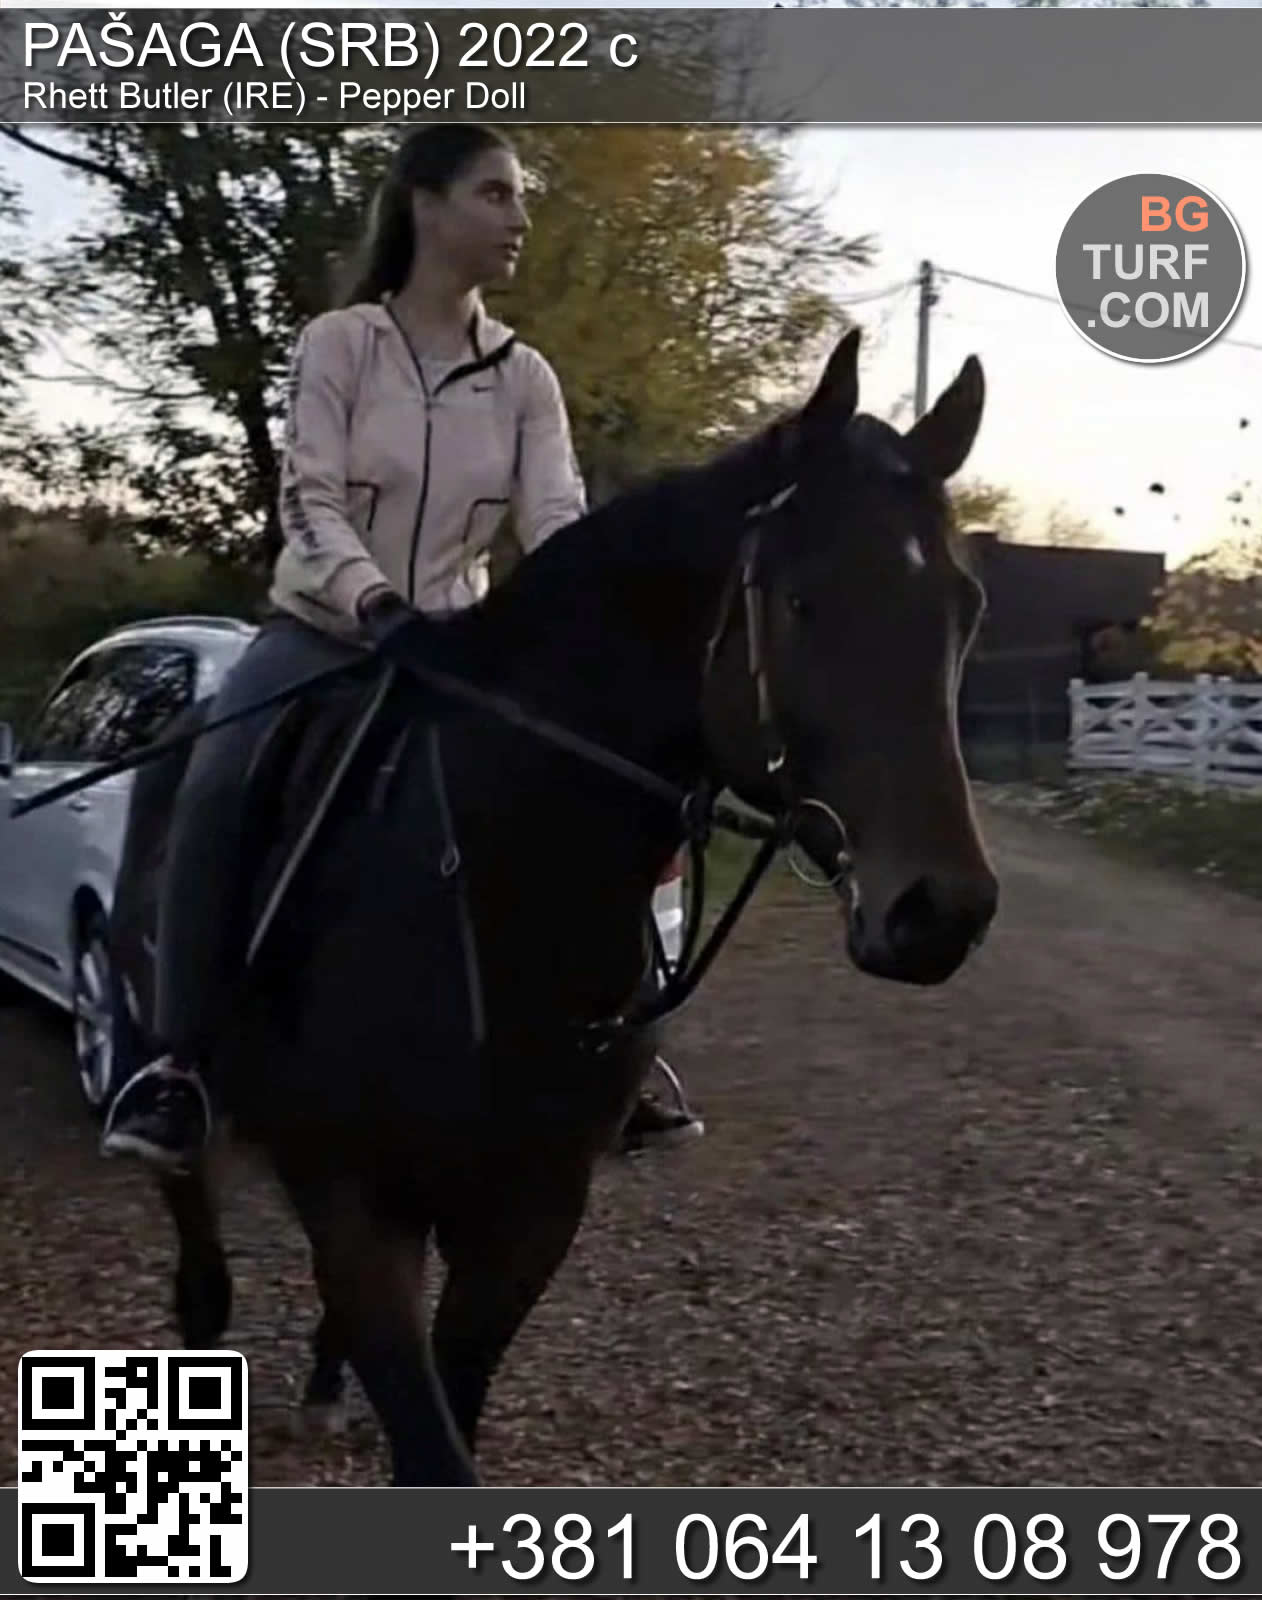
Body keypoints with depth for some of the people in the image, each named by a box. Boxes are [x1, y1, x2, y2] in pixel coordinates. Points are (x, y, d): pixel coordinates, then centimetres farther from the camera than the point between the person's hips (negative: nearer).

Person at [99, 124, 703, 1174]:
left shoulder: (525, 379, 1)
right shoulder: (339, 343, -8)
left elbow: (557, 521, -10)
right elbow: (311, 501, -18)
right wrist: (377, 602, -38)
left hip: (451, 643, 3)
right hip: (322, 631, -3)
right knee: (215, 794, -29)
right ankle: (182, 1065, -21)